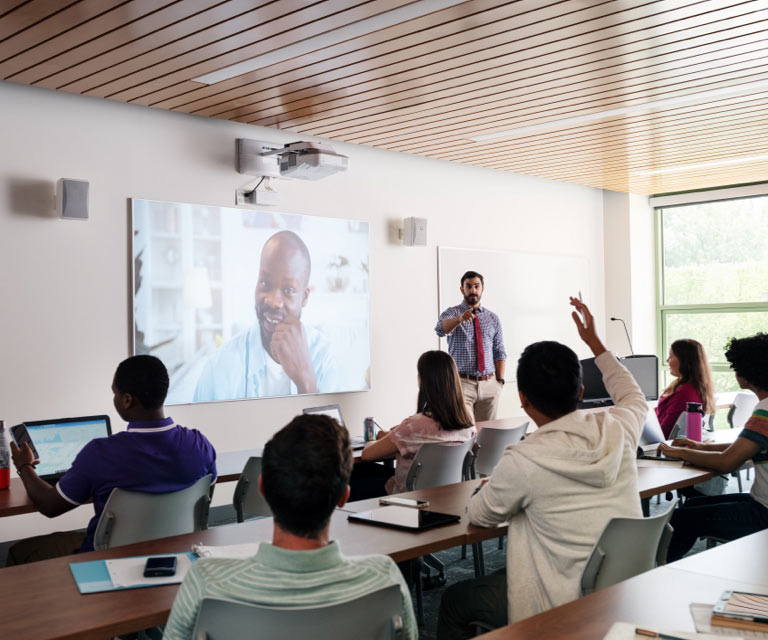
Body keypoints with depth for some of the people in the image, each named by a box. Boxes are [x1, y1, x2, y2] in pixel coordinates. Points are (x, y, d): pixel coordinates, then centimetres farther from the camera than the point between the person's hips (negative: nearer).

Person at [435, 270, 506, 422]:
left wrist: (500, 380, 1)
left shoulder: (493, 318, 11)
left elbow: (500, 352, 11)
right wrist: (460, 318, -43)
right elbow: (441, 329, -24)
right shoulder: (452, 313, 0)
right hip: (462, 383, -3)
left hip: (490, 385, 3)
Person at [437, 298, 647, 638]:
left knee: (454, 601, 15)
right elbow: (634, 397, 19)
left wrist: (488, 489, 20)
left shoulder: (523, 461, -22)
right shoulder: (617, 430, -8)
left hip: (568, 609, -6)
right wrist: (594, 342, 25)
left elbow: (479, 515, -2)